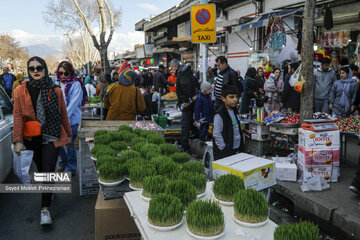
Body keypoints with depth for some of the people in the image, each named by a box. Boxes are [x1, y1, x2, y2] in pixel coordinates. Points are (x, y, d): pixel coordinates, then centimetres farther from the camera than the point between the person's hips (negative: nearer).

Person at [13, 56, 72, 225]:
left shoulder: (55, 90, 0)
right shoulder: (21, 91, -1)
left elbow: (63, 115, 7)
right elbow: (18, 116, -3)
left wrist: (68, 134, 12)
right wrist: (17, 140, -8)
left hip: (51, 137, -1)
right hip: (32, 138, 1)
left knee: (48, 172, -7)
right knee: (41, 170, 16)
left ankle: (45, 209, 0)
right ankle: (49, 191, 43)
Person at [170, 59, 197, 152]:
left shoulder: (181, 73, -15)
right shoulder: (185, 71, 16)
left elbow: (187, 85, -30)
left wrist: (186, 101, -24)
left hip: (187, 103, -10)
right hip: (191, 101, 10)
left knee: (185, 124, -8)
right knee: (189, 122, 18)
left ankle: (184, 146, -5)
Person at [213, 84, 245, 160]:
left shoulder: (234, 112, 10)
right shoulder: (219, 115, -16)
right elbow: (217, 134, -18)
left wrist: (241, 147, 14)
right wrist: (224, 149, -16)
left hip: (237, 150, 8)